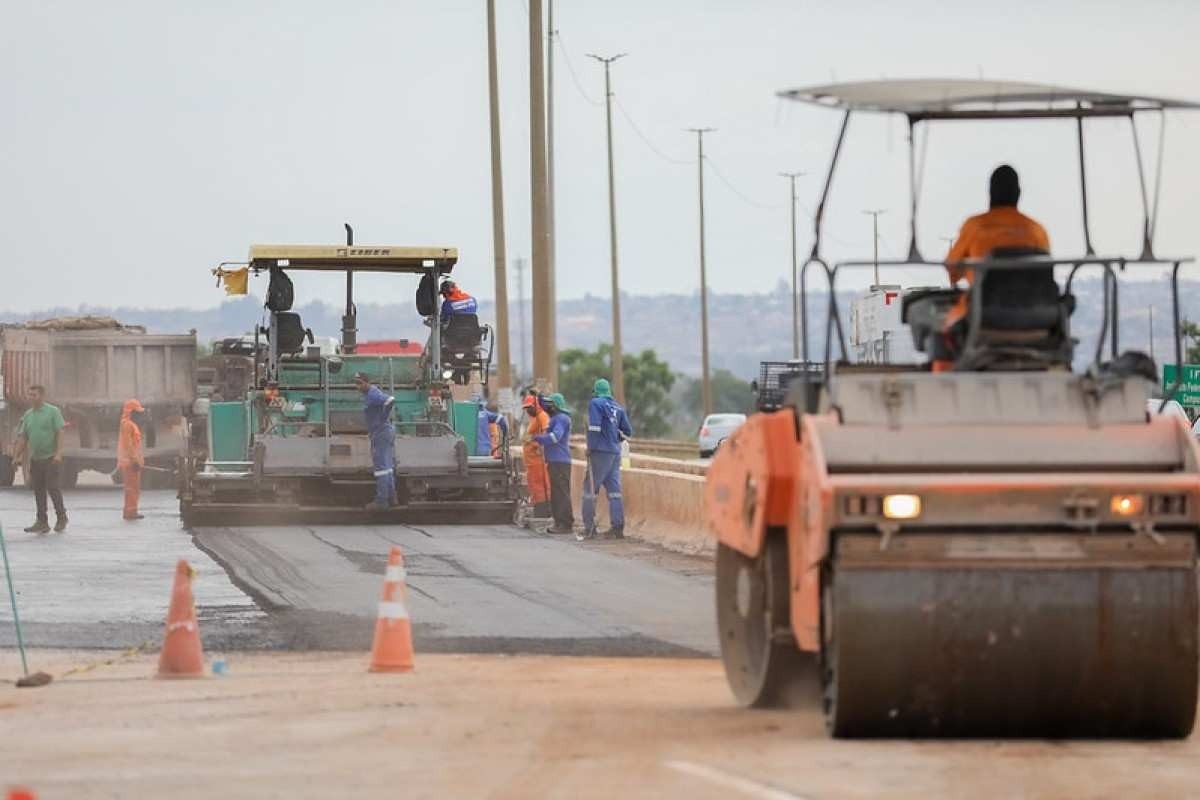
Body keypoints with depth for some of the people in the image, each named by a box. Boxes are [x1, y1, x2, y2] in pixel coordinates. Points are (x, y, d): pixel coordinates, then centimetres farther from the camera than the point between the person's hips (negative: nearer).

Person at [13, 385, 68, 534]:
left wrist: (58, 453, -18)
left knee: (52, 488, -8)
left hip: (51, 458, -6)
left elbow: (59, 433, -9)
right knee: (38, 491, 6)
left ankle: (61, 518, 6)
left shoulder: (52, 412, -5)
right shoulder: (28, 415, 11)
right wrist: (17, 456, 4)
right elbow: (23, 437, 13)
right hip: (35, 459, 6)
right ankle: (42, 522, 11)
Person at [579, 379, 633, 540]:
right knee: (614, 490, 7)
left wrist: (591, 448, -7)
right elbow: (627, 432, 12)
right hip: (615, 453, 6)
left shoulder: (595, 403, -6)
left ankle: (589, 527, -4)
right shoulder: (618, 407, 12)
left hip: (600, 452, -6)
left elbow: (594, 427, -17)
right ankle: (618, 527, 5)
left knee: (590, 489, -1)